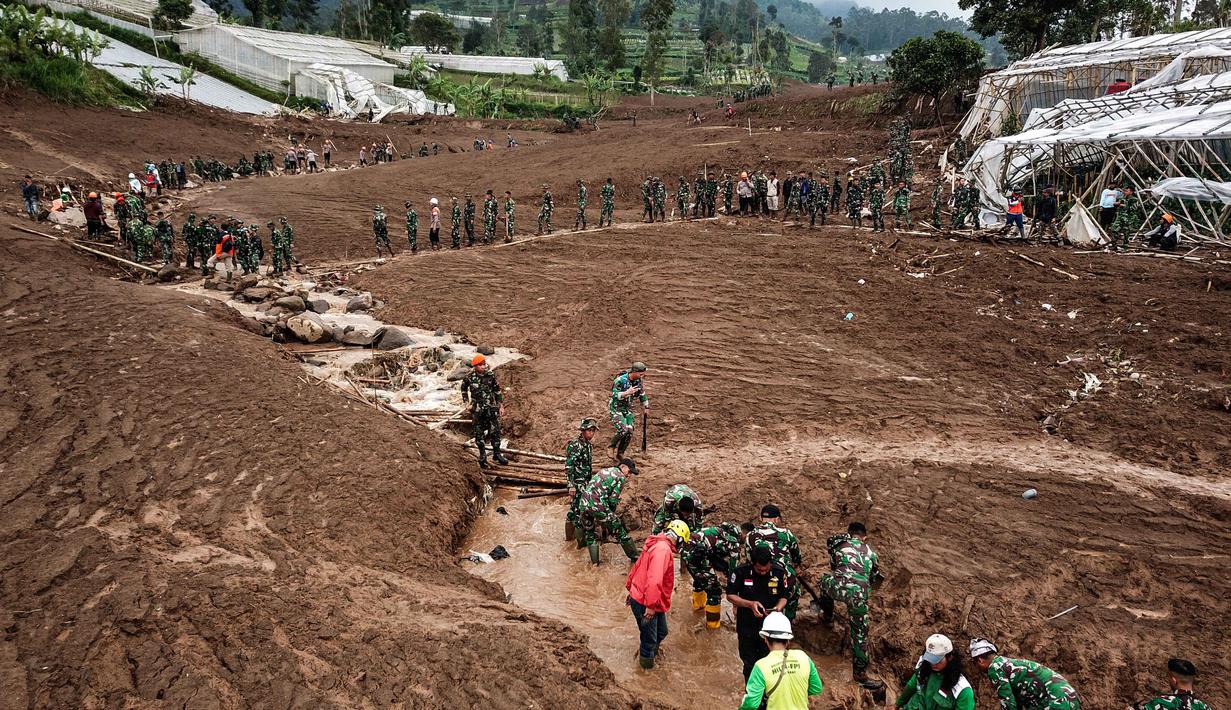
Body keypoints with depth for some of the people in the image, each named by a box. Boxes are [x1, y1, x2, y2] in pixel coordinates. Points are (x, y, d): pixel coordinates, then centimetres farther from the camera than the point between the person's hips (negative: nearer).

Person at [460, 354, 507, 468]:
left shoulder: (490, 376, -4)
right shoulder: (469, 377, -8)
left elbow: (497, 391, 6)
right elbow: (463, 389, 12)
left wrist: (501, 406, 6)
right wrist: (466, 402, 6)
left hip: (491, 408, 1)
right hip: (477, 409, -1)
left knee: (495, 431, 2)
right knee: (479, 432, 5)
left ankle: (497, 454, 15)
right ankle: (482, 455, 21)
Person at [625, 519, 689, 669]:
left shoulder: (656, 545, 8)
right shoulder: (663, 550, -24)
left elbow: (637, 567, 18)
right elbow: (654, 580, -33)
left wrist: (630, 589, 26)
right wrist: (651, 605, -29)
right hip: (644, 604, -10)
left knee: (661, 632, 22)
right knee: (650, 639, 3)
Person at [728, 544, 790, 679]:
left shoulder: (780, 572, -13)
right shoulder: (741, 572, -17)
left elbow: (784, 596, -1)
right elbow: (730, 595, -8)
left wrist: (778, 608, -23)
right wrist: (750, 604, -23)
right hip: (747, 627, 0)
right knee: (749, 664, 17)